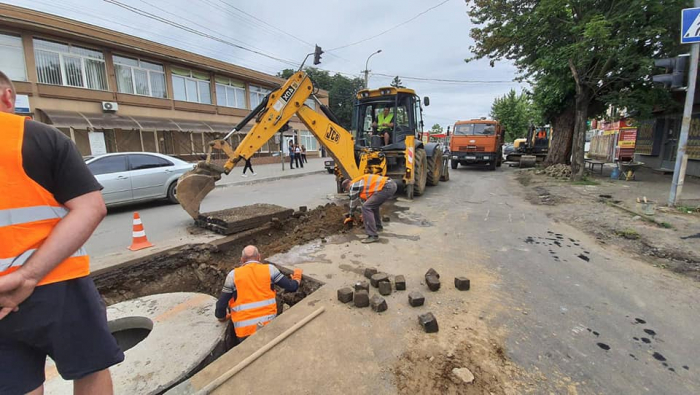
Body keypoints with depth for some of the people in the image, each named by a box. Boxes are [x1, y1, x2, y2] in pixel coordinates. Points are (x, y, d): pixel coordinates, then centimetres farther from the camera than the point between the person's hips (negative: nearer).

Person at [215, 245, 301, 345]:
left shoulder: (233, 274, 2)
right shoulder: (269, 269, 2)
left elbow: (221, 304, 4)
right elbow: (291, 287, 5)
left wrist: (222, 318, 25)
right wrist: (297, 278, 26)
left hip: (244, 330, 0)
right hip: (268, 325, 0)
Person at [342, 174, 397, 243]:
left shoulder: (353, 185, 0)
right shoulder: (360, 182, 28)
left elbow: (353, 202, 9)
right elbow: (363, 199, 39)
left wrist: (351, 215, 26)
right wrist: (365, 215, 50)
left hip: (386, 187, -10)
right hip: (391, 184, 10)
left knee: (366, 207, -10)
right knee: (373, 205, 28)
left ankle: (373, 236, -12)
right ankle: (378, 226, 40)